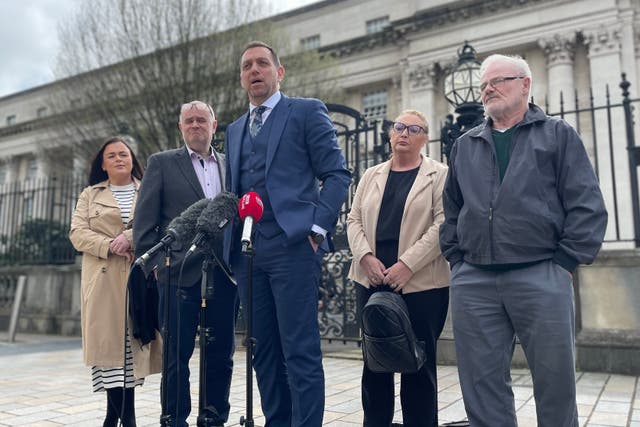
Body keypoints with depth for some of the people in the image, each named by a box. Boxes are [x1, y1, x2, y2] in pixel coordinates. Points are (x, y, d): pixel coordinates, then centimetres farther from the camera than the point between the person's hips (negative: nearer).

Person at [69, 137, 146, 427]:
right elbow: (78, 233, 4)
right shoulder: (89, 195, 16)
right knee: (108, 342, -6)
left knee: (132, 343, -1)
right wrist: (109, 245, -12)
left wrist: (130, 237, -16)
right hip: (104, 281, 0)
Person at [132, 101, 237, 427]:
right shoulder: (162, 163, 6)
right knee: (177, 354, 3)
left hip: (225, 274, 3)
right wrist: (154, 265, -6)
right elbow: (144, 222, 2)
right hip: (180, 274, -3)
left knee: (221, 354, 9)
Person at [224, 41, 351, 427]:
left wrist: (318, 227, -12)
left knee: (300, 352, -6)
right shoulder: (235, 130, 23)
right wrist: (230, 242, 10)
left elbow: (337, 174, -2)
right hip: (248, 253, 6)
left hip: (293, 246, -6)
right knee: (264, 352, 10)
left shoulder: (307, 112, 5)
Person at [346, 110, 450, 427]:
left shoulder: (439, 175, 3)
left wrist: (407, 264, -16)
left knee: (418, 364, 4)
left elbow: (443, 225, -8)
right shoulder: (371, 176, 15)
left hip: (421, 284, -4)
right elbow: (354, 220, 11)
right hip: (372, 281, 4)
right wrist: (366, 257, -7)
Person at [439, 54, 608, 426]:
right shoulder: (465, 145, 18)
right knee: (482, 384, 6)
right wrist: (457, 261, 8)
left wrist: (566, 262, -6)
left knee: (555, 380, 4)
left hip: (541, 278, -3)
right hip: (473, 282, 3)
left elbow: (588, 207, 1)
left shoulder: (558, 135, 8)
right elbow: (451, 211, 18)